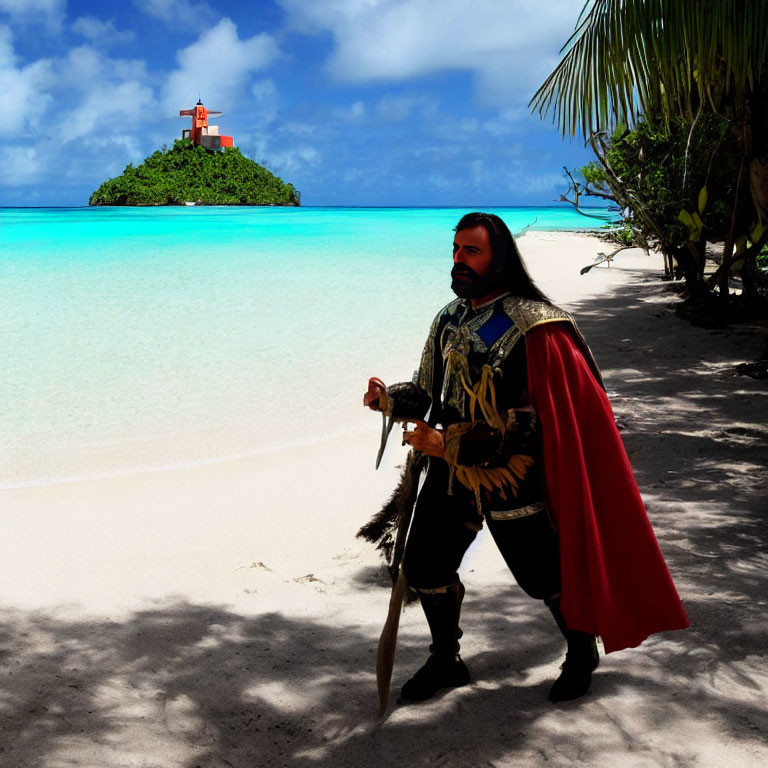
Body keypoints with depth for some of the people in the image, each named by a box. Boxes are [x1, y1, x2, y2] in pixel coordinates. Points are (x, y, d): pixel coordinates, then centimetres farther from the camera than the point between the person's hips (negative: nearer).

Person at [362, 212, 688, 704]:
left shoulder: (532, 328, -16)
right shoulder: (450, 320, 7)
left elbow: (530, 422, -19)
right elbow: (431, 393, 14)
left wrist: (449, 443, -22)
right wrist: (391, 399, -7)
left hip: (512, 476, -6)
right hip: (451, 474, 6)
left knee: (545, 576, 7)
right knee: (425, 567, 7)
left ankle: (582, 653, 35)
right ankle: (446, 661, 31)